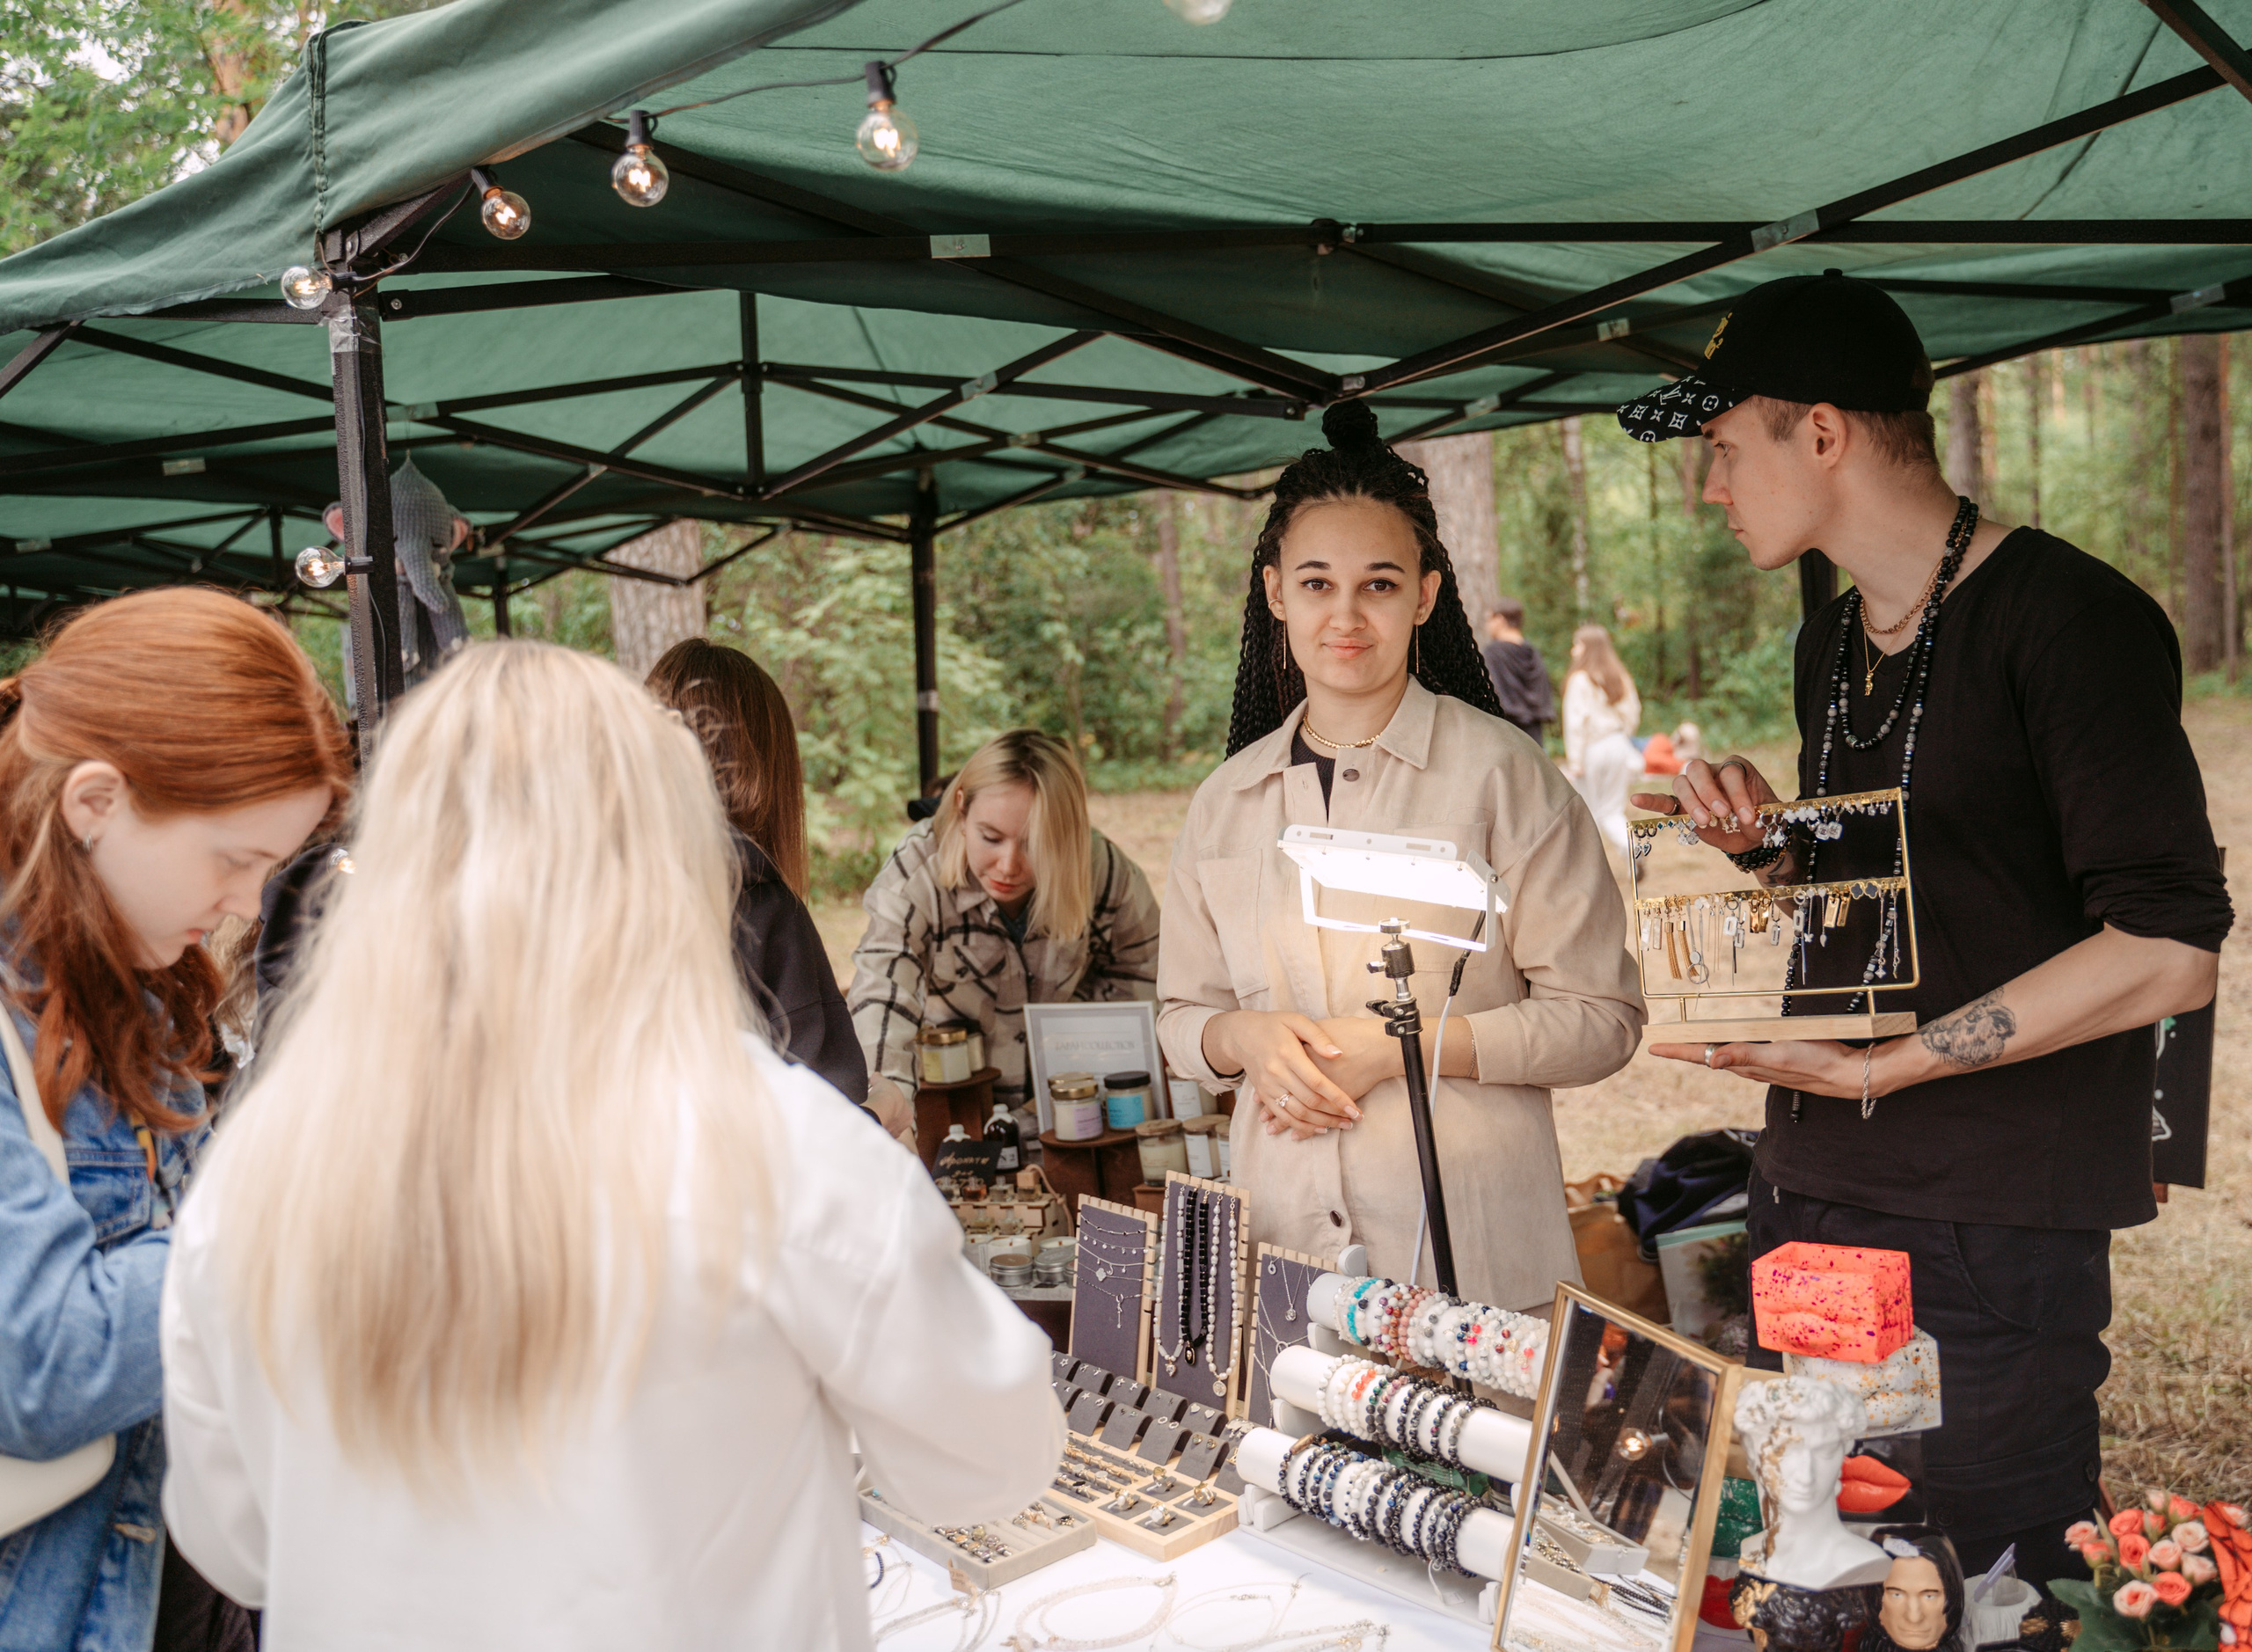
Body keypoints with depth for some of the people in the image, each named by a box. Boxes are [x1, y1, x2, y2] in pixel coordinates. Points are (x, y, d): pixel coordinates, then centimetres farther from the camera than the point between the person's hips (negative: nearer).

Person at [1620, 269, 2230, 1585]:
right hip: (1808, 1201, 8)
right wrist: (1764, 847, 2)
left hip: (1991, 1237, -7)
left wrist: (1876, 1068, -18)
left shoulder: (2068, 616, -12)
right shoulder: (1834, 645, 14)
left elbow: (2169, 952, -19)